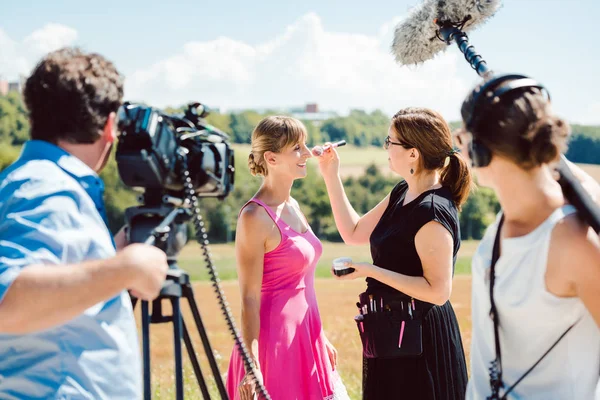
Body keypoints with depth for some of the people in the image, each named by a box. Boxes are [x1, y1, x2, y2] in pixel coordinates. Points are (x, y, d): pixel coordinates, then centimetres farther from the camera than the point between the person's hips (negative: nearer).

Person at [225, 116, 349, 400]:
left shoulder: (293, 206, 9)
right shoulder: (255, 217, -16)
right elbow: (249, 299, -17)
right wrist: (252, 367, -19)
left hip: (305, 339, 8)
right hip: (275, 342, -8)